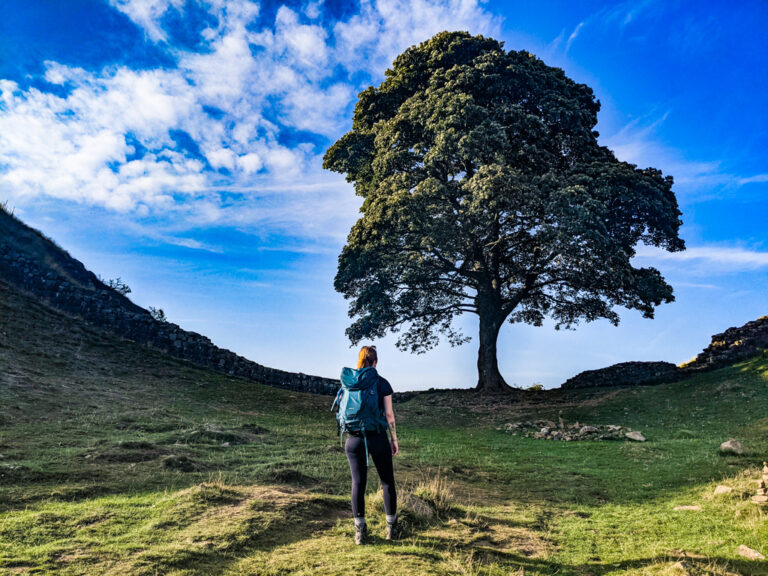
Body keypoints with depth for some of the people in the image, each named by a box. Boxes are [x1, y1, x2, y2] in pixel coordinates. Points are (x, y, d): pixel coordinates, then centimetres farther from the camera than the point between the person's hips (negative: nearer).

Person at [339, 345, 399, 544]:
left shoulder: (347, 382, 2)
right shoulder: (382, 383, -6)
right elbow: (389, 414, -5)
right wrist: (394, 439, 5)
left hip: (354, 439, 2)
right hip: (377, 437, -2)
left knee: (358, 483, 9)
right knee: (387, 482, 13)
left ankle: (360, 531, 13)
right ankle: (391, 527, 21)